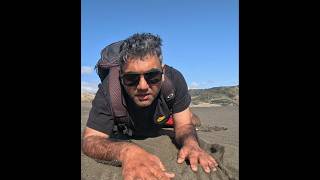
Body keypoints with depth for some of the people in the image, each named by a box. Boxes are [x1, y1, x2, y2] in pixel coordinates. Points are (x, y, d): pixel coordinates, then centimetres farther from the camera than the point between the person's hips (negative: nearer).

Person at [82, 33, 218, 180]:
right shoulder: (108, 92, -43)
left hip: (158, 128, 1)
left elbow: (183, 125, -30)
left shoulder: (175, 79, -38)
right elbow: (90, 140, -44)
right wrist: (126, 151, -65)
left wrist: (190, 143, -54)